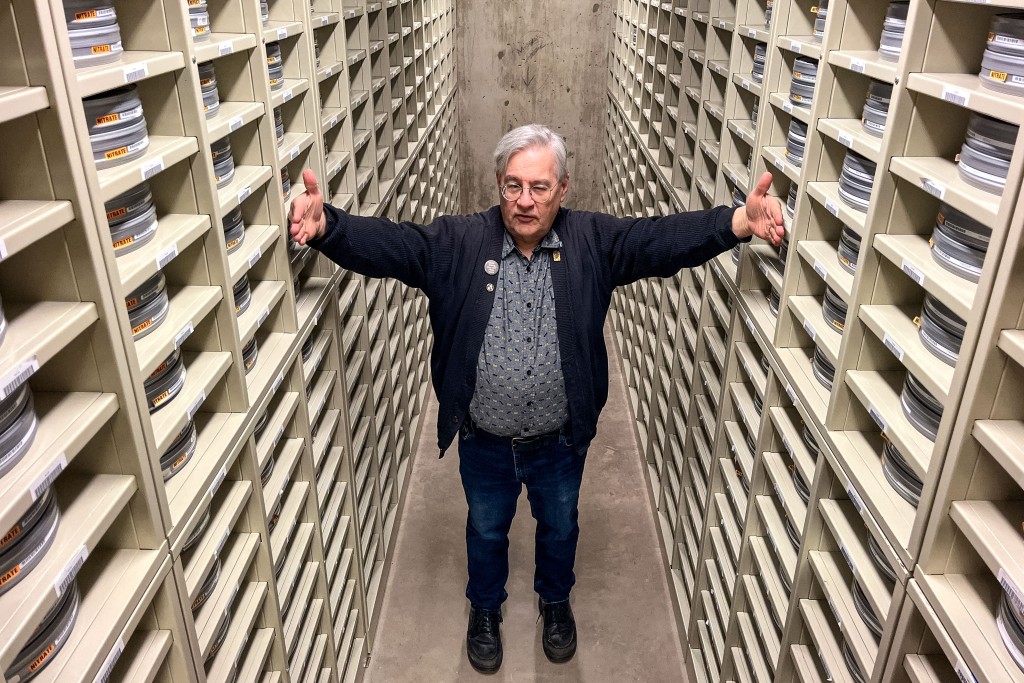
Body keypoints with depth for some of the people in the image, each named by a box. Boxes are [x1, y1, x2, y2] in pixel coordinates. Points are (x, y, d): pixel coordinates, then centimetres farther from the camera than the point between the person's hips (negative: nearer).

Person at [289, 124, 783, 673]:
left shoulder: (594, 241, -12)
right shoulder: (458, 242, -15)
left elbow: (664, 238, -22)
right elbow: (386, 243, -25)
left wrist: (739, 221, -39)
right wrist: (326, 225, -45)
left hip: (561, 441, 1)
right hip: (484, 443, 0)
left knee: (559, 527, 26)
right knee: (486, 530, 25)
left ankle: (555, 601, 58)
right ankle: (485, 608, 55)